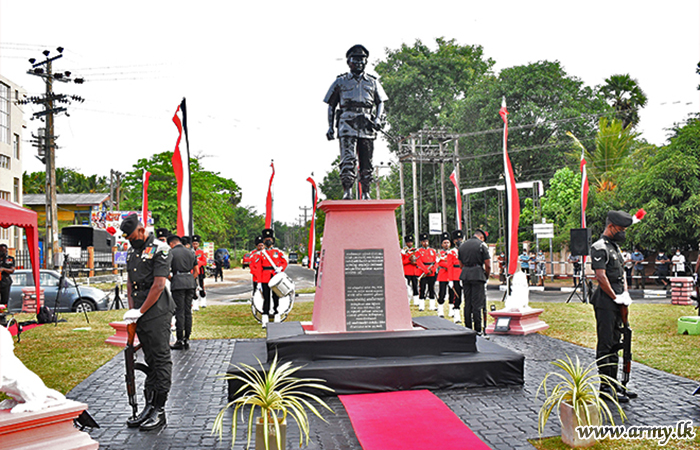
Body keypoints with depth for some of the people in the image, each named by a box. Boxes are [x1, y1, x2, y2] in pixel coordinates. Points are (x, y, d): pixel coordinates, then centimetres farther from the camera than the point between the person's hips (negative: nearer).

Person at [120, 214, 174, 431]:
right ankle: (149, 406, 20)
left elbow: (158, 285, -15)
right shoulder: (131, 252, 16)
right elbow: (130, 281, 18)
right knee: (150, 361, 13)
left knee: (161, 360, -2)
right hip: (140, 315, 8)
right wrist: (131, 309, 5)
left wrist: (140, 311, -13)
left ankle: (159, 410, 3)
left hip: (157, 313, -8)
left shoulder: (160, 250, -10)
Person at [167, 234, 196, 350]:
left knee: (179, 311, -2)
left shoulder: (171, 253, -2)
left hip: (178, 283, -5)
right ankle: (187, 339, 12)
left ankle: (180, 341, 1)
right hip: (190, 283, 5)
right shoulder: (190, 253, 13)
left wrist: (171, 279, 9)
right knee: (188, 311, 9)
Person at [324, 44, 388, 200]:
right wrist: (330, 127, 7)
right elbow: (331, 105, 14)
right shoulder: (340, 82, 13)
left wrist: (378, 119, 0)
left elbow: (381, 102, 18)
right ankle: (347, 191, -17)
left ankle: (366, 193, 11)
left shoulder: (373, 82, 18)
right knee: (348, 159, -17)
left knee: (366, 162, 3)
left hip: (367, 127, 2)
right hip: (347, 125, -2)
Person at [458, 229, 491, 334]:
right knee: (477, 303, -2)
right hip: (478, 275, -5)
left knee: (467, 303, 10)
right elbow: (488, 265, -6)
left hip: (465, 275, 5)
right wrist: (487, 277, 8)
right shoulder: (481, 244, -4)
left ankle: (467, 328, 13)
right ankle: (477, 330, -1)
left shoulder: (462, 245, 13)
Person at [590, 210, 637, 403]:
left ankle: (614, 383, 22)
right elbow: (601, 276, -20)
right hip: (605, 302, -10)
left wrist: (625, 293, 8)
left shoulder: (615, 246, 18)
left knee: (614, 344, 14)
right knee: (605, 345, -5)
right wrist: (615, 297, -15)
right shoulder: (599, 247, -13)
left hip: (617, 302, 10)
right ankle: (606, 387, 0)